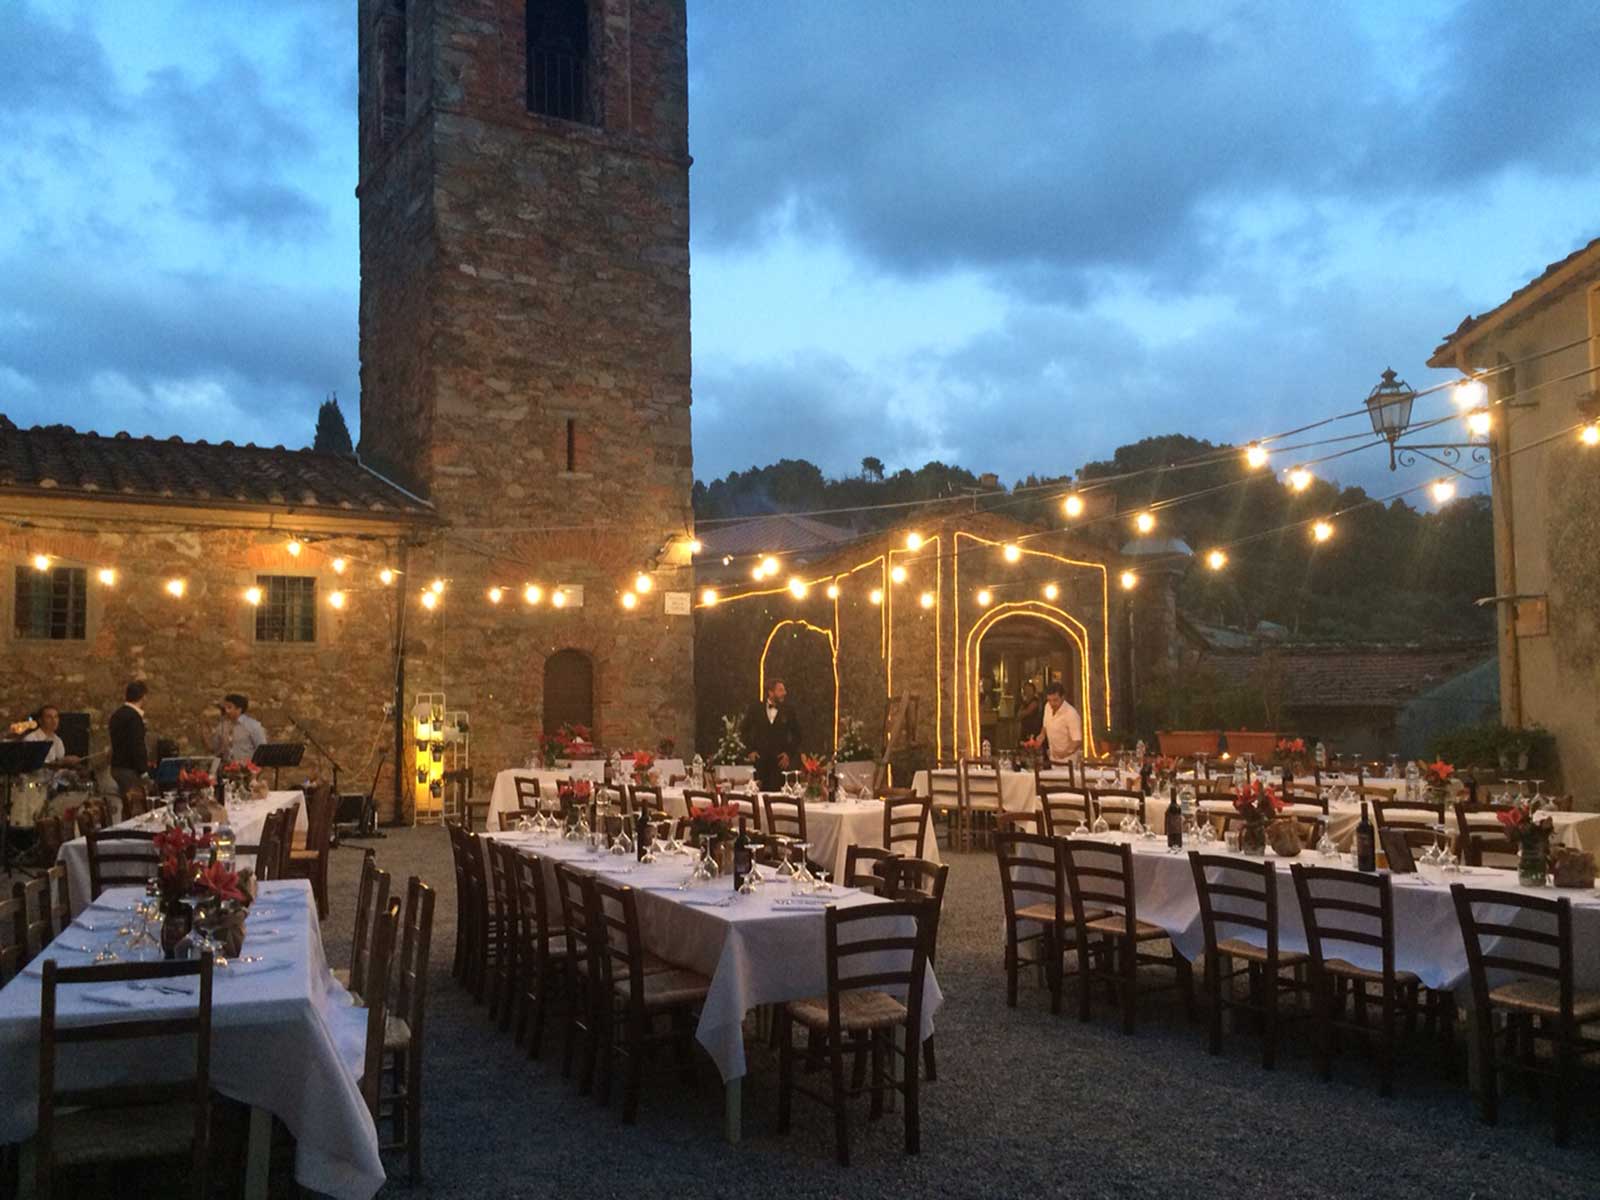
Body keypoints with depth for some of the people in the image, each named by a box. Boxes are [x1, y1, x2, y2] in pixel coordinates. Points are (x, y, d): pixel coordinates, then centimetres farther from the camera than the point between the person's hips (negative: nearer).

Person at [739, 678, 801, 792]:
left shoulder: (788, 711, 4)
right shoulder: (755, 709, 3)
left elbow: (796, 735, 10)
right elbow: (744, 729, 11)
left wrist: (789, 753, 0)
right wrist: (750, 750, 3)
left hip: (779, 760, 0)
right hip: (759, 758, 0)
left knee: (777, 792, -9)